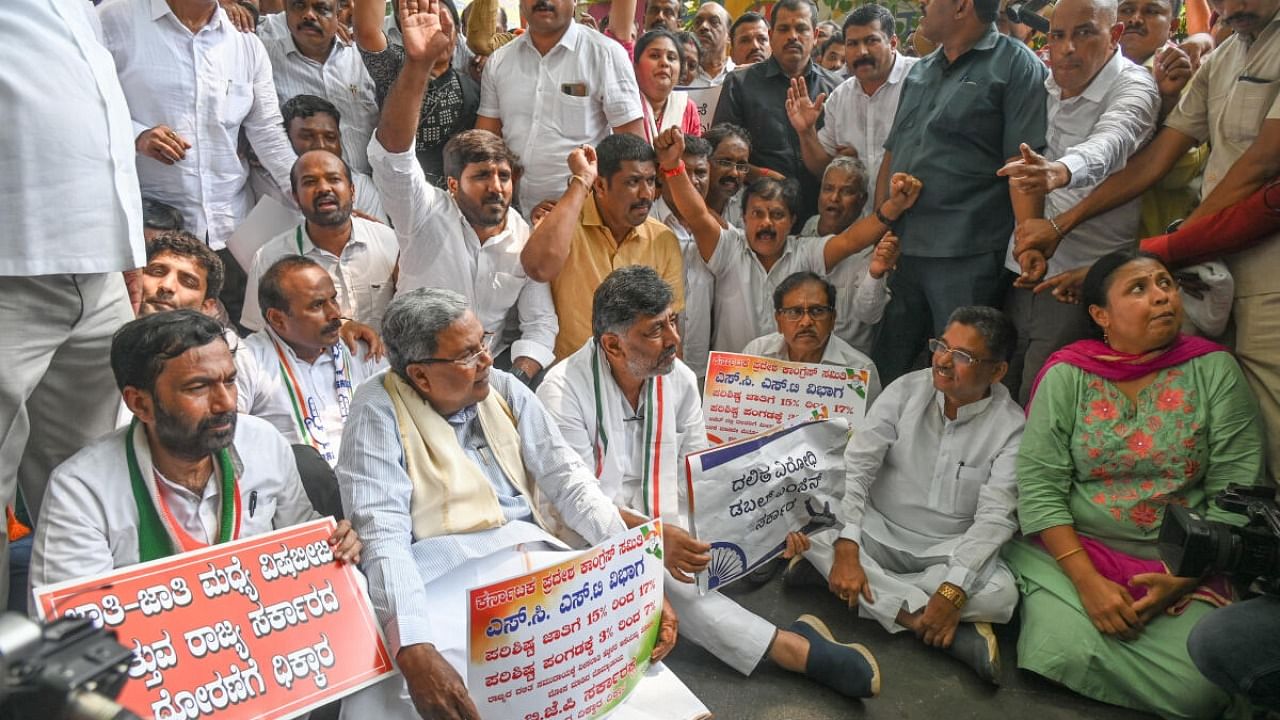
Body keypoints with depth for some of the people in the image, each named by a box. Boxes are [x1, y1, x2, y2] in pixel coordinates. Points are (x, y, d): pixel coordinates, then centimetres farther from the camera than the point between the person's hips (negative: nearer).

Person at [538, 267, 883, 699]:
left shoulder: (679, 378, -1)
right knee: (658, 572, -32)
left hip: (669, 528, 7)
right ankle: (793, 648, -29)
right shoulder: (564, 391, -17)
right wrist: (654, 537, -34)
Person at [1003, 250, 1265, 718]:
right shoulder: (1066, 376, -4)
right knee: (1063, 658, -25)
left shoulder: (1214, 370, -2)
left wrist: (1184, 579, -14)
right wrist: (1088, 581, -18)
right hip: (1070, 553, -1)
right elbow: (1039, 490, -9)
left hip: (1186, 565, 2)